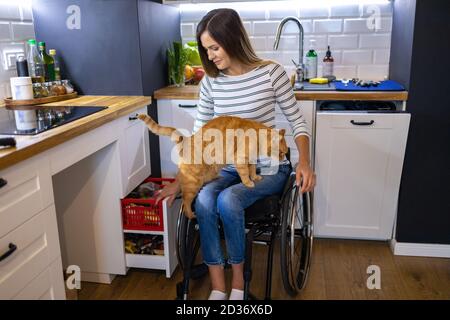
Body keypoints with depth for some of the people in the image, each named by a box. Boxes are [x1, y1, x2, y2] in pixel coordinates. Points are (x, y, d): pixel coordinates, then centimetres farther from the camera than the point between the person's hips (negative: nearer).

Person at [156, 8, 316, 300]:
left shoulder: (271, 72, -11)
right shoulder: (210, 82, 0)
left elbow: (298, 122, -6)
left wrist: (304, 163, -22)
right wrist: (180, 181, 2)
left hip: (269, 168, -3)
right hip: (229, 168, 4)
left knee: (228, 199, -31)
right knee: (203, 198, -28)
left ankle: (238, 279, -6)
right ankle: (218, 289, -15)